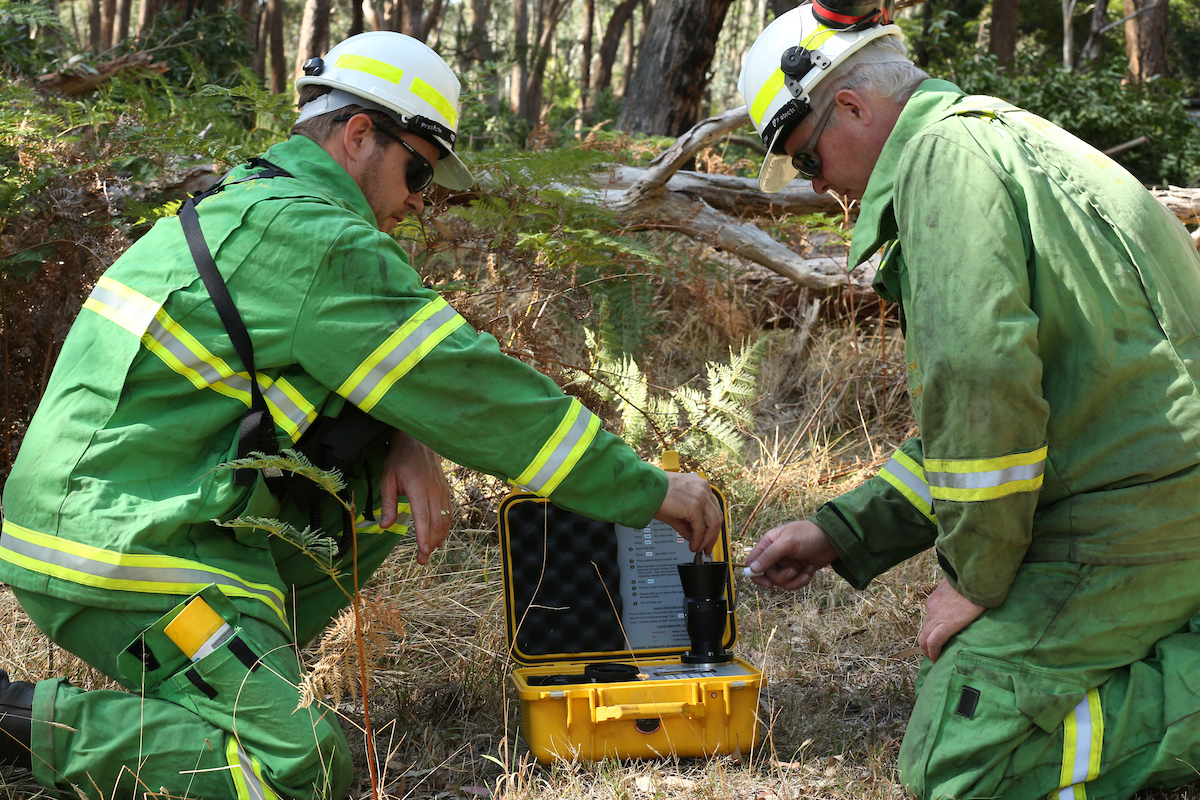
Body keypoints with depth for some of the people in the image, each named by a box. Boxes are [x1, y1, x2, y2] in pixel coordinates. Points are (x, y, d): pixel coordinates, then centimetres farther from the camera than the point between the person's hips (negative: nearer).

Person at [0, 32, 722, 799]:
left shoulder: (246, 204, 16)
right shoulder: (315, 238, -16)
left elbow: (377, 362, 20)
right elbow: (468, 384, -17)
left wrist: (406, 442, -3)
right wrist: (648, 489, -10)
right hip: (121, 551, -10)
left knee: (384, 485, 11)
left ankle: (241, 674, 8)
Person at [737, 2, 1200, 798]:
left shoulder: (946, 150, -11)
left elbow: (980, 372, -25)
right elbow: (965, 426, 25)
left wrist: (979, 580, -13)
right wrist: (841, 532, 21)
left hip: (1135, 513, -10)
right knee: (955, 674, 16)